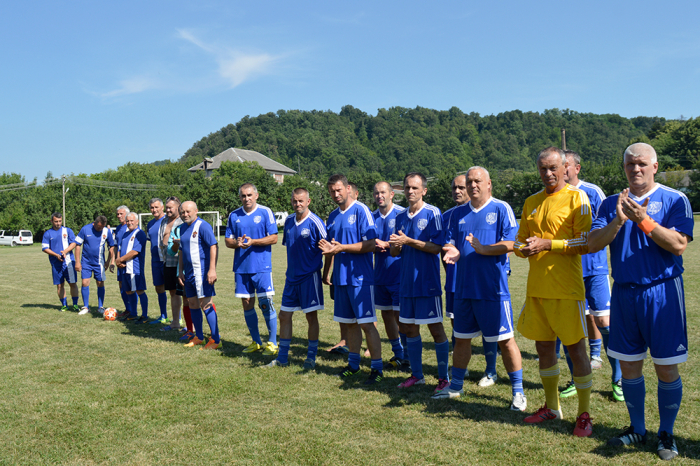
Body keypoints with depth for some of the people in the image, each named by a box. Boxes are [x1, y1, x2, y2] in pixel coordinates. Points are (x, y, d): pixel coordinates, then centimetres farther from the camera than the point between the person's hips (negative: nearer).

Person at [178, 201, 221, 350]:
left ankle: (216, 340, -1)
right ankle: (199, 337, 25)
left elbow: (214, 246, -18)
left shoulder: (202, 226, -11)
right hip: (189, 273, 8)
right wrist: (181, 271, 17)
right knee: (193, 304, 13)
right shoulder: (183, 228, 15)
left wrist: (212, 270, -24)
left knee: (205, 304, -8)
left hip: (202, 272, -8)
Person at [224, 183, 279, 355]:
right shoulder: (234, 215, 10)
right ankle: (256, 342, 22)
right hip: (241, 267, 5)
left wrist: (253, 241, -17)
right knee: (247, 304, 9)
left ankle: (272, 342, 7)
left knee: (266, 304, -5)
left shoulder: (265, 212, -2)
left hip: (262, 266, -4)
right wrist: (237, 243, -11)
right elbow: (228, 241, 11)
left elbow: (273, 238, -6)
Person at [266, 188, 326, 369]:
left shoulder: (315, 223, -13)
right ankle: (282, 357, 20)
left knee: (311, 316, 3)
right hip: (291, 276, 6)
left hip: (309, 276, -6)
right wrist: (291, 269, 15)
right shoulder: (288, 221, 6)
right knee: (284, 315, 9)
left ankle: (311, 357, 16)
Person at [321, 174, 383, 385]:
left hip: (360, 277, -7)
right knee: (347, 323, 14)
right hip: (341, 278, 7)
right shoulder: (333, 216, 14)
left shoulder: (361, 210, -9)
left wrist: (341, 248, -18)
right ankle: (353, 363, 28)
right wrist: (326, 272, 10)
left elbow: (370, 245, -16)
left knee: (366, 324, -5)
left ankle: (377, 368, 4)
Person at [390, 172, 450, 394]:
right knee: (409, 328, 12)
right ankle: (417, 375, 25)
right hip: (407, 282, 7)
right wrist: (394, 245, -8)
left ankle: (444, 377, 11)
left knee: (436, 329, -1)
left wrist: (409, 241, -20)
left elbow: (436, 247, -15)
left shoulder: (432, 213, -7)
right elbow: (395, 253, 14)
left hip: (427, 282, -7)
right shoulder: (401, 217, 12)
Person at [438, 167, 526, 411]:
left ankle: (518, 391, 14)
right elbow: (450, 242, 13)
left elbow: (512, 243, -11)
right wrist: (452, 251, -10)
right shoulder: (458, 213, 12)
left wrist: (484, 249, -22)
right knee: (461, 338, 15)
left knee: (505, 339, 0)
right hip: (464, 288, 5)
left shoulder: (501, 209, -3)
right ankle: (456, 386, 29)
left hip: (493, 288, -5)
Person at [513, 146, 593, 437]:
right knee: (543, 348, 13)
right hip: (536, 288, 6)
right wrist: (522, 248, -5)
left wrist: (547, 244, -19)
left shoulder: (576, 197, -5)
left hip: (566, 290, -6)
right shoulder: (531, 203, 13)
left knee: (576, 350, 1)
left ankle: (584, 414, 15)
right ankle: (552, 408, 29)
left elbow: (586, 243, -12)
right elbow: (521, 240, 18)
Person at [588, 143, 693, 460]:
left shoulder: (675, 200, -3)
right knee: (628, 365, 11)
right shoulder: (612, 204, 7)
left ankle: (666, 434, 22)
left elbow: (678, 245, -15)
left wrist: (643, 219, -23)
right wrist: (618, 221, -18)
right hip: (624, 293, 4)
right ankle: (637, 429, 28)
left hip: (662, 292, -3)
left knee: (666, 369, 3)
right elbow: (593, 244, -4)